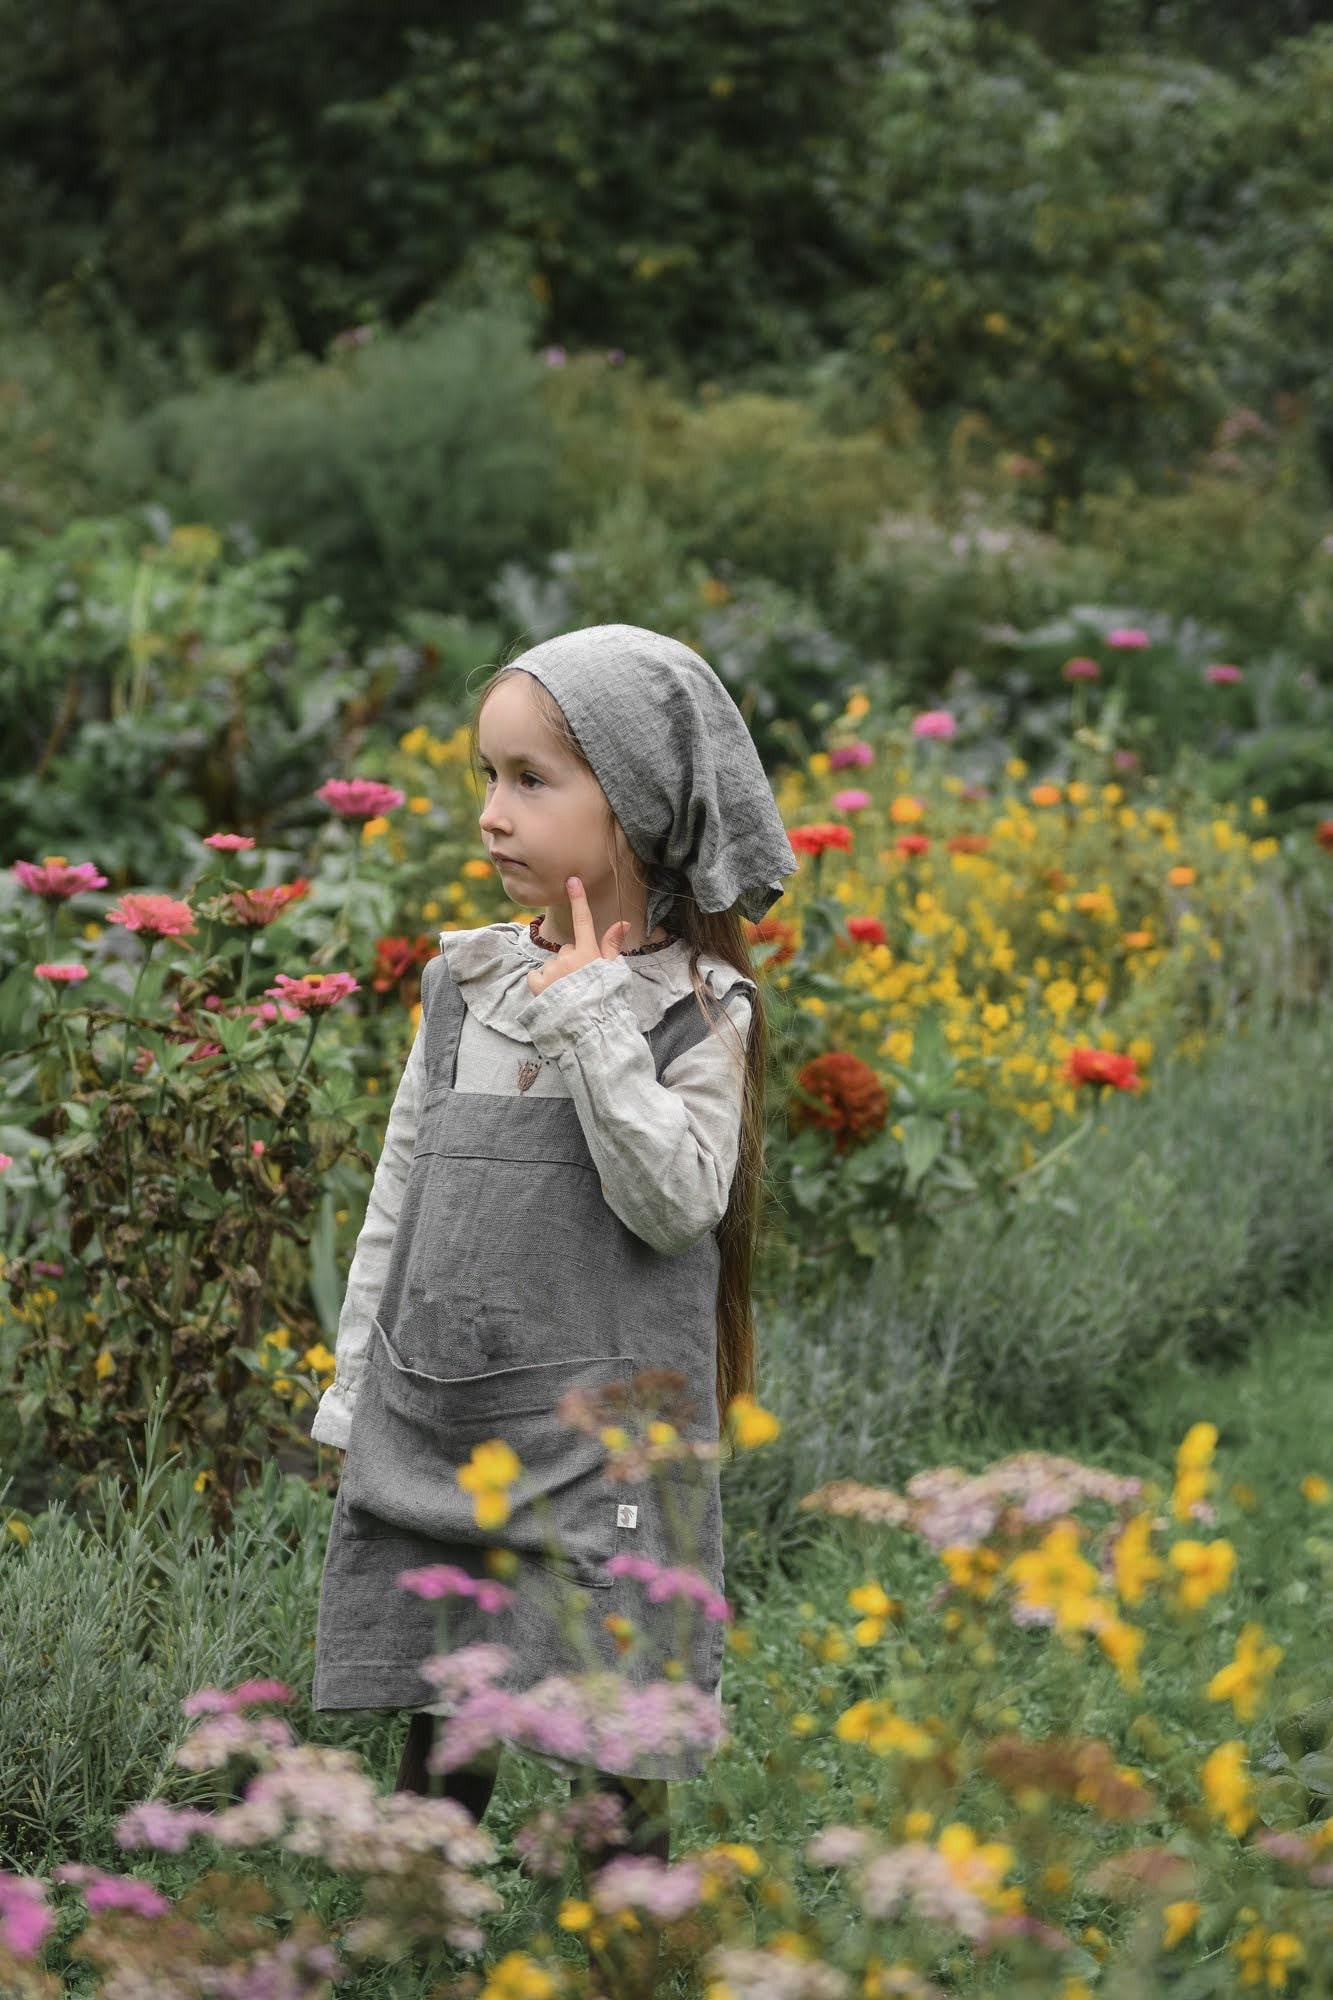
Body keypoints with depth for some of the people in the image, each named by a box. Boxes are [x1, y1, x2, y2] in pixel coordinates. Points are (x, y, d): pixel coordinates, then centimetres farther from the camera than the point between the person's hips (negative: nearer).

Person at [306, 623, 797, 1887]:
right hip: (432, 1435, 4)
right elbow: (401, 1191, 13)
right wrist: (356, 1392, 13)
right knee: (435, 1743, 10)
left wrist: (592, 1023, -17)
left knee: (614, 1761, -2)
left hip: (600, 1442, -4)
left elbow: (677, 1204, -17)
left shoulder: (696, 1009, -5)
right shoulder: (467, 980, 8)